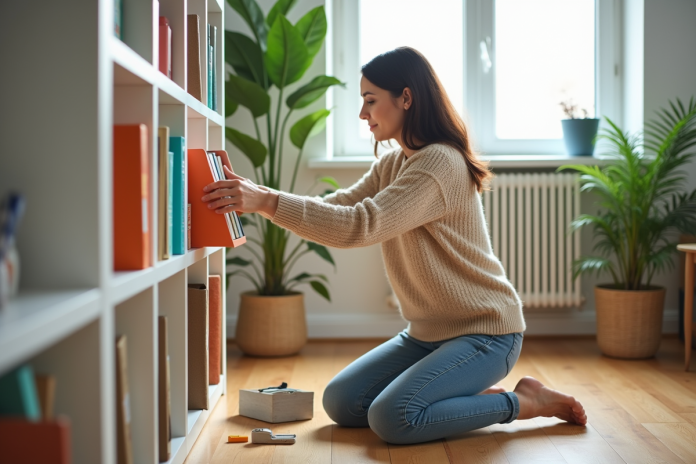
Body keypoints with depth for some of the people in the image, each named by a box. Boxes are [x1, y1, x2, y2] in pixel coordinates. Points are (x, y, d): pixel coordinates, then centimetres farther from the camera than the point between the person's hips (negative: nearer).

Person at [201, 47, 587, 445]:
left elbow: (358, 226, -32)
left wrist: (268, 201, -33)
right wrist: (253, 197, -13)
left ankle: (524, 402, -3)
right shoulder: (390, 166, 9)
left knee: (392, 418, -24)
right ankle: (475, 397, 12)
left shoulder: (442, 163, -22)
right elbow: (336, 209, -1)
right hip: (429, 332, 9)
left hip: (485, 332, -9)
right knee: (340, 402, 1)